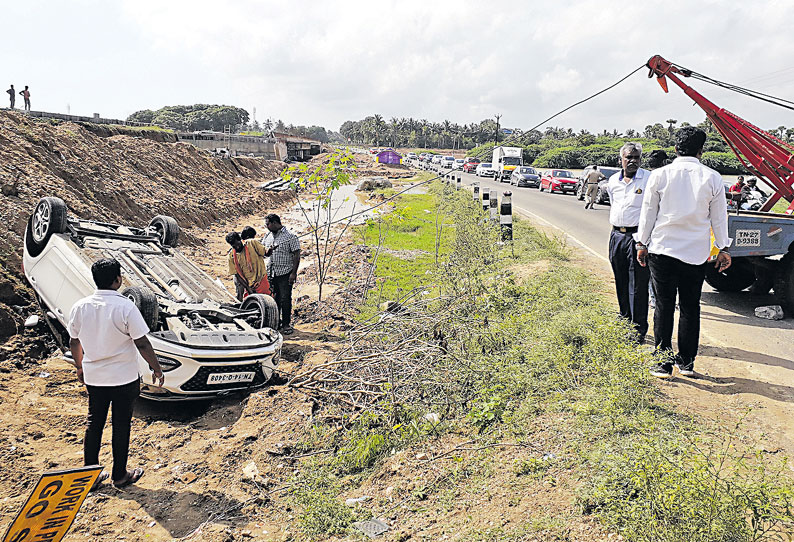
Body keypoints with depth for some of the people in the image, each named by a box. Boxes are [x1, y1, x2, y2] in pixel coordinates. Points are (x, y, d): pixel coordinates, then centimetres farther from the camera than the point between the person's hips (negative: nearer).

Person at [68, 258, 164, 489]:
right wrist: (157, 369, -5)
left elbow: (74, 342, 7)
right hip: (124, 377, -4)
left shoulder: (80, 307, -5)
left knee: (94, 423, 17)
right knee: (121, 425, 9)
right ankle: (120, 475, 22)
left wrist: (80, 367, 24)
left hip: (93, 377, 5)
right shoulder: (125, 307, -20)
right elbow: (142, 344, -17)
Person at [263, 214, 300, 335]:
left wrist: (293, 273, -14)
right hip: (271, 274, 6)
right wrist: (268, 251, -3)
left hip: (285, 274, -6)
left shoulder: (290, 236, -6)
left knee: (285, 299, -3)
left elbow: (297, 255, -8)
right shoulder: (268, 237, 13)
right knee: (274, 299, 10)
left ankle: (286, 325, 7)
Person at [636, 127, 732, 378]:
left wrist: (642, 243, 11)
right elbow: (719, 217, 6)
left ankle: (664, 362, 6)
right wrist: (723, 248, 15)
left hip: (662, 250, -1)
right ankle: (687, 362, 19)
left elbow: (648, 212, 3)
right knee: (690, 307, 11)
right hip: (697, 253, 1)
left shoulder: (659, 175, -3)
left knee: (664, 307, 5)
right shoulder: (712, 178, -1)